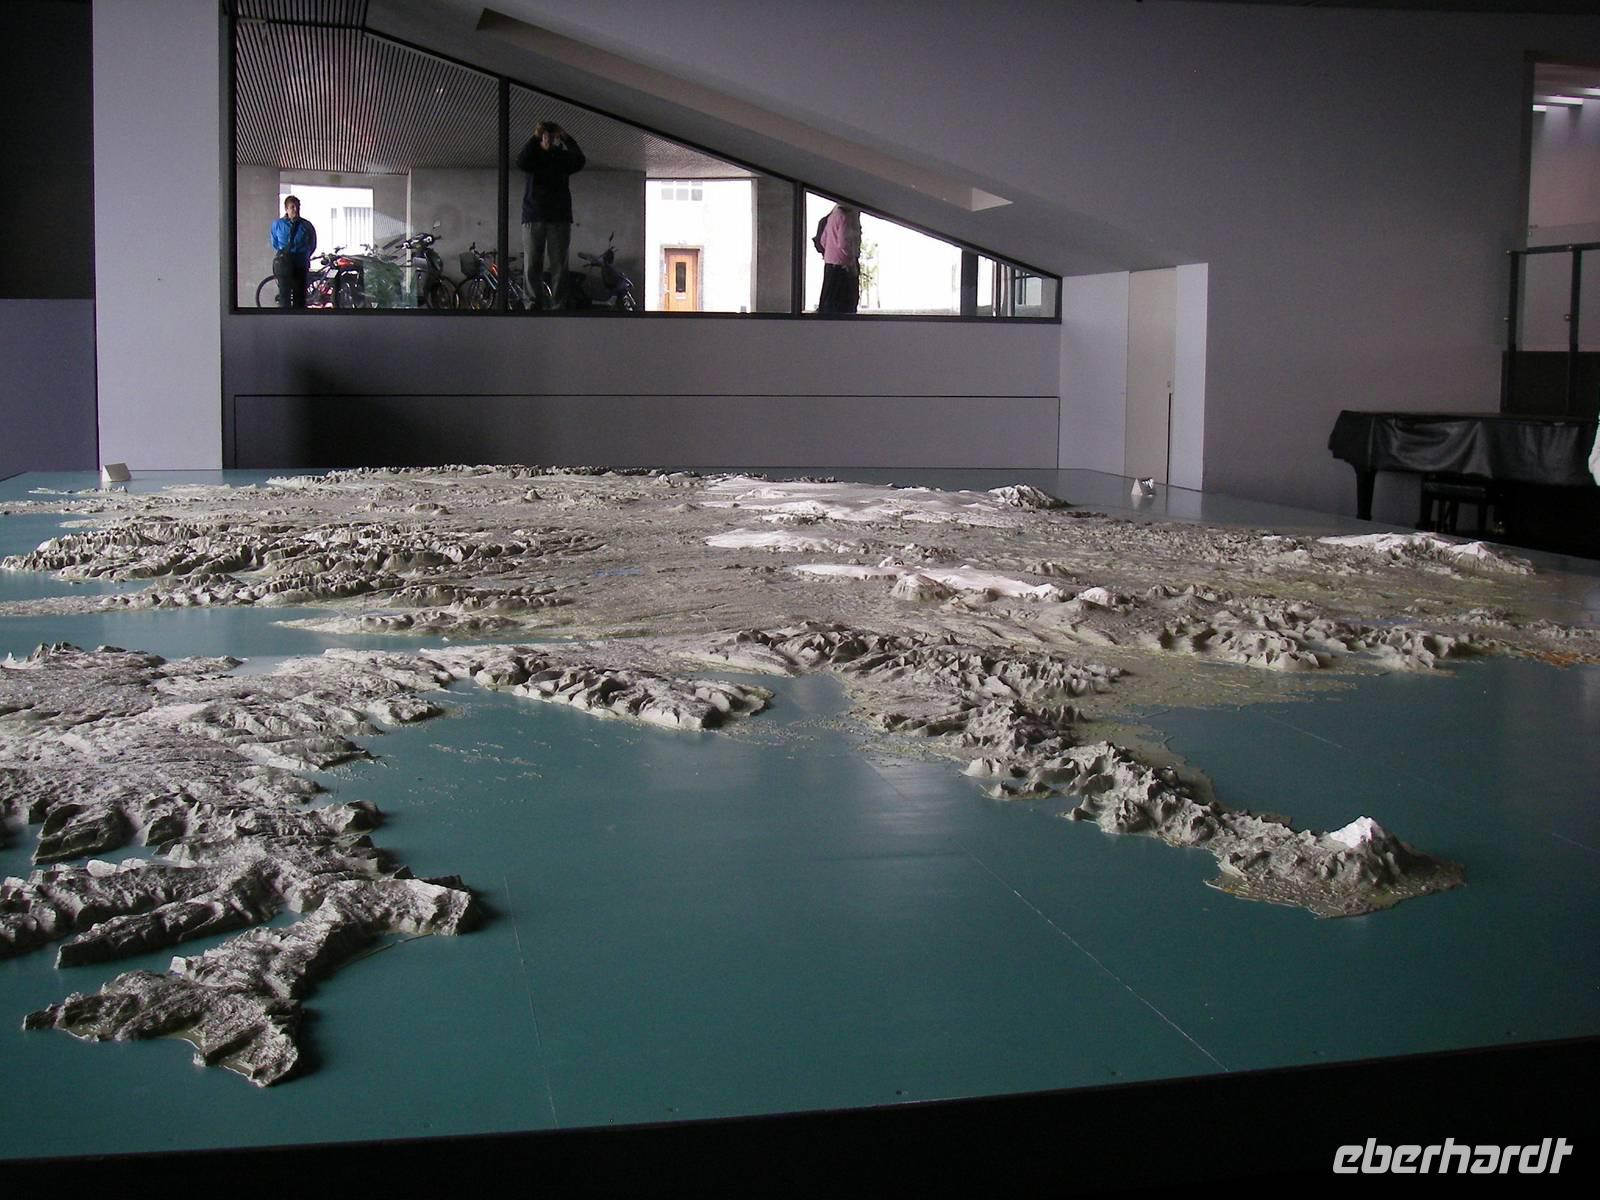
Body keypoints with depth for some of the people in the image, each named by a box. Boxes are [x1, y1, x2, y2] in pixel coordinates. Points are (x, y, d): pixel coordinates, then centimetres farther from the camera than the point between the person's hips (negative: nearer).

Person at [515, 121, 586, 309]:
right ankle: (535, 305, 1)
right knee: (531, 267, -4)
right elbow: (521, 163, -13)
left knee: (559, 266, -3)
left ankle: (559, 306, -3)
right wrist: (535, 138, -17)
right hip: (533, 217, 0)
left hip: (559, 218, 0)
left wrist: (566, 138, -10)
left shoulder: (563, 156, 10)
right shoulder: (533, 155, 8)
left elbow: (579, 162, -7)